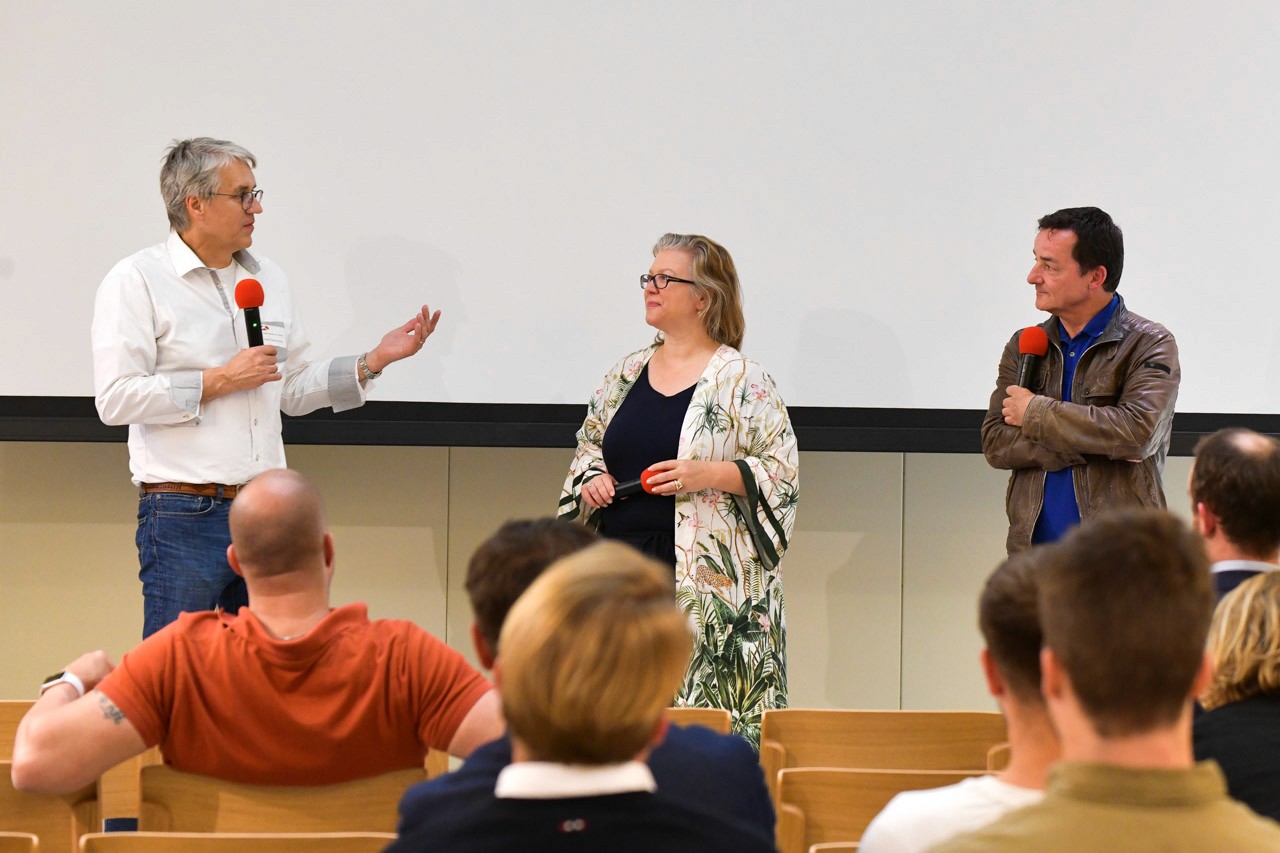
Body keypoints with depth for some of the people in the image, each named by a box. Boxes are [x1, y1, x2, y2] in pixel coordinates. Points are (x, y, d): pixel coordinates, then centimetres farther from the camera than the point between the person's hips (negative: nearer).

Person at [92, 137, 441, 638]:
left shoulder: (268, 280, 17)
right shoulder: (136, 282, -4)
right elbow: (115, 398, -14)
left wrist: (374, 360, 11)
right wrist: (221, 380, -13)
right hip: (184, 516, -6)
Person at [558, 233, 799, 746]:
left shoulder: (743, 381, -3)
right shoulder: (627, 374, 15)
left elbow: (782, 472, -5)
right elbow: (588, 447, 26)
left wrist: (708, 475, -17)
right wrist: (591, 481, 5)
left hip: (710, 587, -5)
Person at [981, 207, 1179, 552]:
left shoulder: (1150, 345, 0)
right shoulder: (1024, 346, 14)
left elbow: (1138, 433, -17)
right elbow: (994, 443, 3)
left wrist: (1037, 413, -8)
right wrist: (1090, 445, -11)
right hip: (1033, 549, 4)